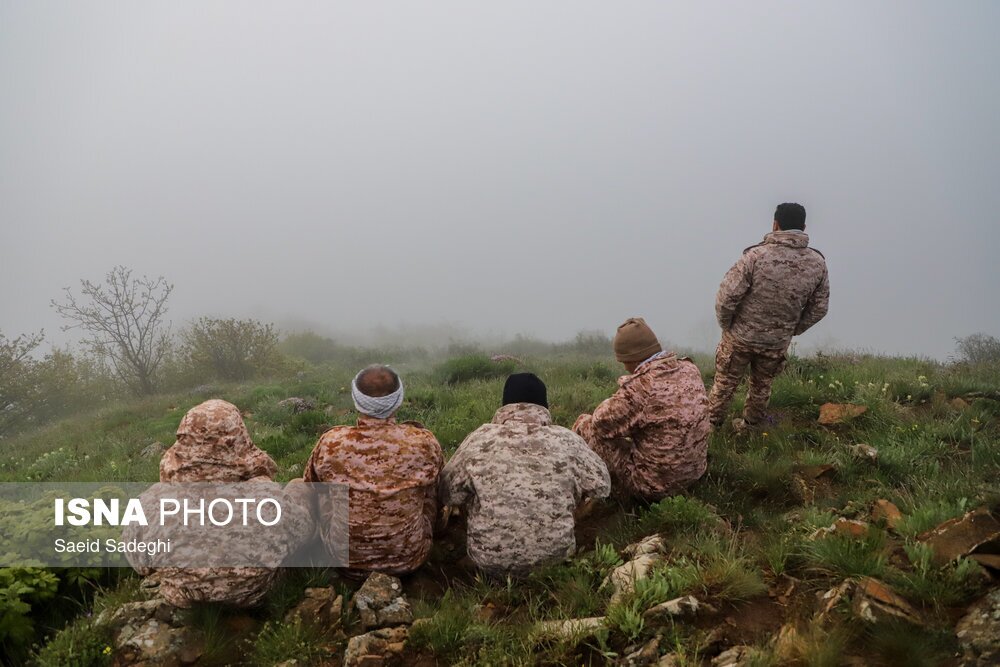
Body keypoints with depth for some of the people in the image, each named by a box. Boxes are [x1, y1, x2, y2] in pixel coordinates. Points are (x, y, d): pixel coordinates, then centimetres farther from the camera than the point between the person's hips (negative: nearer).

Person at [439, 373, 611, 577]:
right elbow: (601, 485, 4)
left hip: (490, 561, -1)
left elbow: (447, 493, 0)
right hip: (555, 557, 2)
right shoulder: (566, 440, -6)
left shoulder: (480, 440, -8)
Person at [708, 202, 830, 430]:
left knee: (725, 382, 18)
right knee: (761, 386, 24)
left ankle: (712, 422, 33)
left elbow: (726, 297, -23)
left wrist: (726, 325, -4)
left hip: (741, 337, -3)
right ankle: (749, 425, 39)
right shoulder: (817, 264, -11)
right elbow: (819, 308, -1)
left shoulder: (756, 256, -25)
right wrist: (791, 331, 12)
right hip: (778, 343, 3)